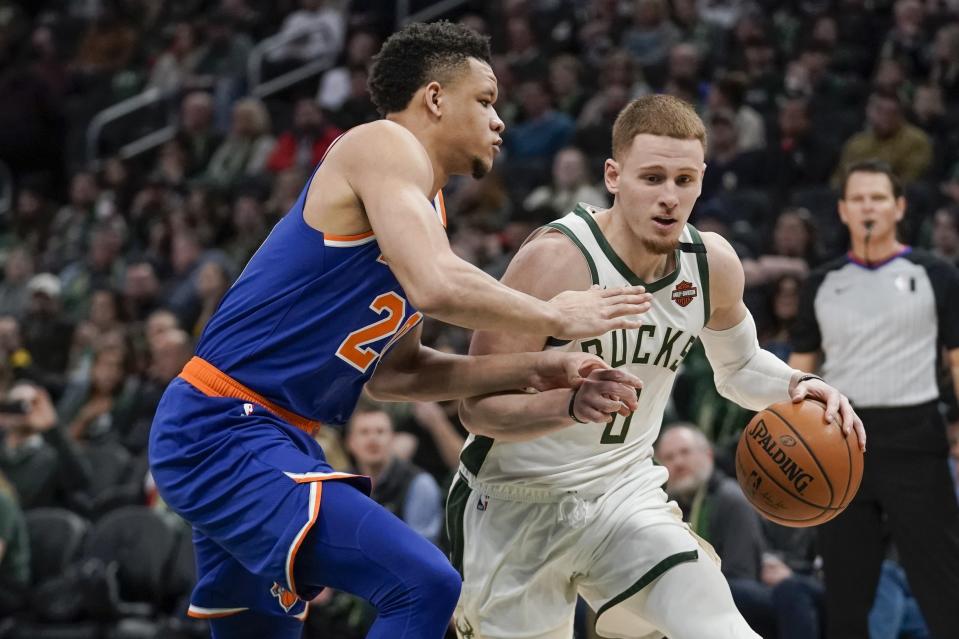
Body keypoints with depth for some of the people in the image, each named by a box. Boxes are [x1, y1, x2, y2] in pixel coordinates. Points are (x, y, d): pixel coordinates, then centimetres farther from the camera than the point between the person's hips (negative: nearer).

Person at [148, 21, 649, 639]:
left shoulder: (424, 208, 18)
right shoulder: (384, 147, -10)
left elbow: (392, 372, 21)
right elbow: (436, 286, -25)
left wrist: (532, 371, 14)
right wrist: (554, 316, -10)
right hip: (224, 432, -11)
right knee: (424, 585, -21)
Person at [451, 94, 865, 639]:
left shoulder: (713, 263, -5)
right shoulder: (557, 260, -24)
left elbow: (739, 367, 16)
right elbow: (479, 406, -23)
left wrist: (797, 386, -5)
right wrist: (571, 405, -41)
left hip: (626, 490, 4)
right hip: (518, 505, -4)